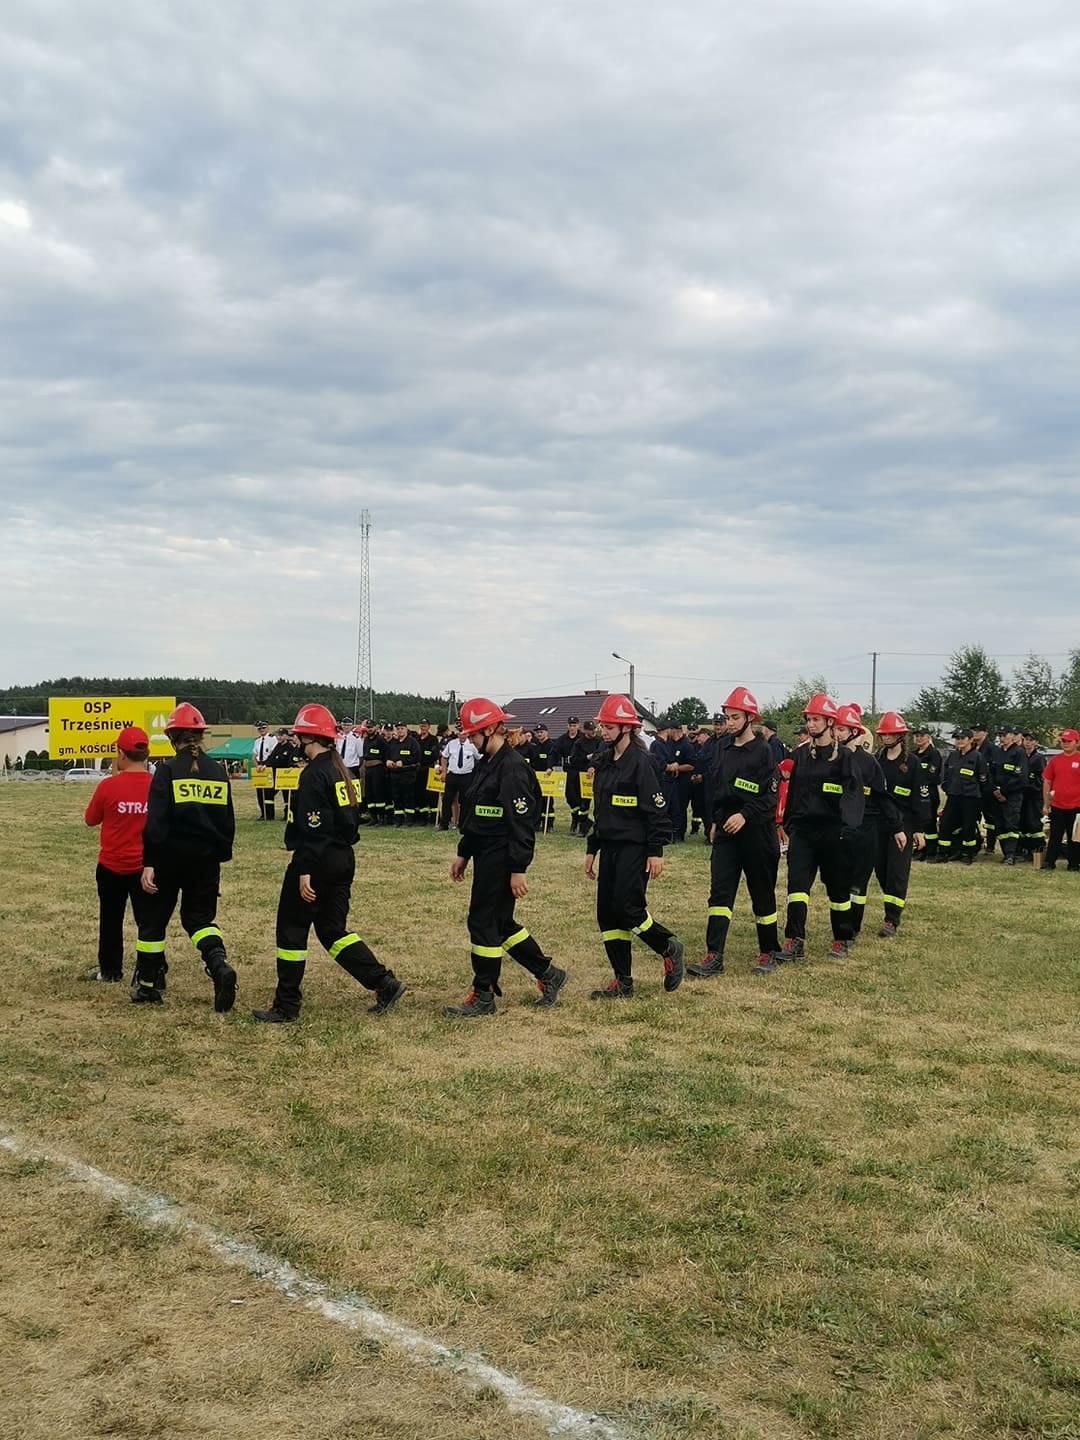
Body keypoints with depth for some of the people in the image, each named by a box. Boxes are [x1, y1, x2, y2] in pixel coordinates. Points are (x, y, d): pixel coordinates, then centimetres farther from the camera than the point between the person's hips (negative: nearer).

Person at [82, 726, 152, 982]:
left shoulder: (108, 785, -15)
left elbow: (90, 819, 2)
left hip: (112, 866, 0)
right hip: (147, 866, 1)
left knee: (111, 920, 16)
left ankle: (110, 970, 28)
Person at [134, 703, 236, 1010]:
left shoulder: (168, 770, -9)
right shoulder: (217, 771, 4)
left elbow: (155, 822, -14)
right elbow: (228, 821, 9)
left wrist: (149, 863, -12)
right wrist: (221, 855, 19)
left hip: (169, 858, -4)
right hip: (206, 858, 4)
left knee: (154, 919, 12)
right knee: (199, 916, 13)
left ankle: (148, 986, 21)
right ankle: (220, 965, -15)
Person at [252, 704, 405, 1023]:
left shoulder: (314, 775, -16)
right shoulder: (340, 770, 11)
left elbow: (313, 829, -21)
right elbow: (351, 820, 16)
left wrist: (304, 872, -21)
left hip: (317, 862, -9)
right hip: (343, 860, 9)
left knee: (291, 930, 4)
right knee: (333, 930, 15)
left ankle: (286, 1006, 11)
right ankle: (385, 983, 8)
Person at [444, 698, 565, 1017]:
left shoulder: (512, 767, -17)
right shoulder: (486, 764, 13)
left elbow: (521, 822, -21)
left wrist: (518, 870, -22)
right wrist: (462, 854, 21)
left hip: (502, 859, -10)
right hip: (485, 857, 10)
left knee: (485, 923, -3)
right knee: (500, 923, 15)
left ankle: (483, 997, 8)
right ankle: (548, 974, 27)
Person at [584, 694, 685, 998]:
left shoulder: (640, 761, -12)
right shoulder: (603, 762, 13)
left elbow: (656, 809, -15)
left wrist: (656, 851, -18)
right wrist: (591, 850, 19)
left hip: (634, 848, -8)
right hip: (609, 847, 8)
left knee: (627, 908, -14)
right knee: (607, 913, 4)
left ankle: (670, 948, 11)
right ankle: (623, 982, 12)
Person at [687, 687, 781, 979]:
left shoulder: (763, 750, -9)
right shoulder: (724, 749, 10)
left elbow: (770, 796, -14)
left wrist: (745, 815, -24)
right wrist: (714, 822, 14)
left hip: (756, 833, -6)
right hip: (726, 832, 6)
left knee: (762, 894, 7)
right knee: (719, 892, -2)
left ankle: (768, 952, 21)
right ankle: (714, 957, -4)